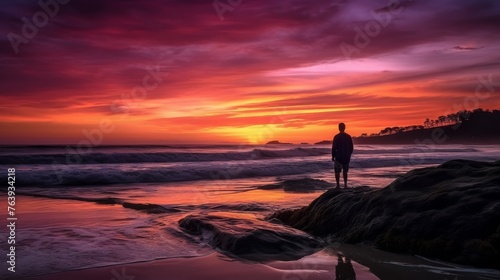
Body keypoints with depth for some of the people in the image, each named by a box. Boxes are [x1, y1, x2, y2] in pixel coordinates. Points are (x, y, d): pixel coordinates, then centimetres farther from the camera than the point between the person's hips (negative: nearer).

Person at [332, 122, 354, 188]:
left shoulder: (336, 137, -10)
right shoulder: (348, 137, 3)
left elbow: (334, 147, -10)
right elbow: (351, 148, 8)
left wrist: (333, 156, 1)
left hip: (338, 157, -4)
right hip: (346, 157, 4)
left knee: (337, 171, 3)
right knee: (345, 171, 16)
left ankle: (338, 185, -2)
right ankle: (345, 184, 10)